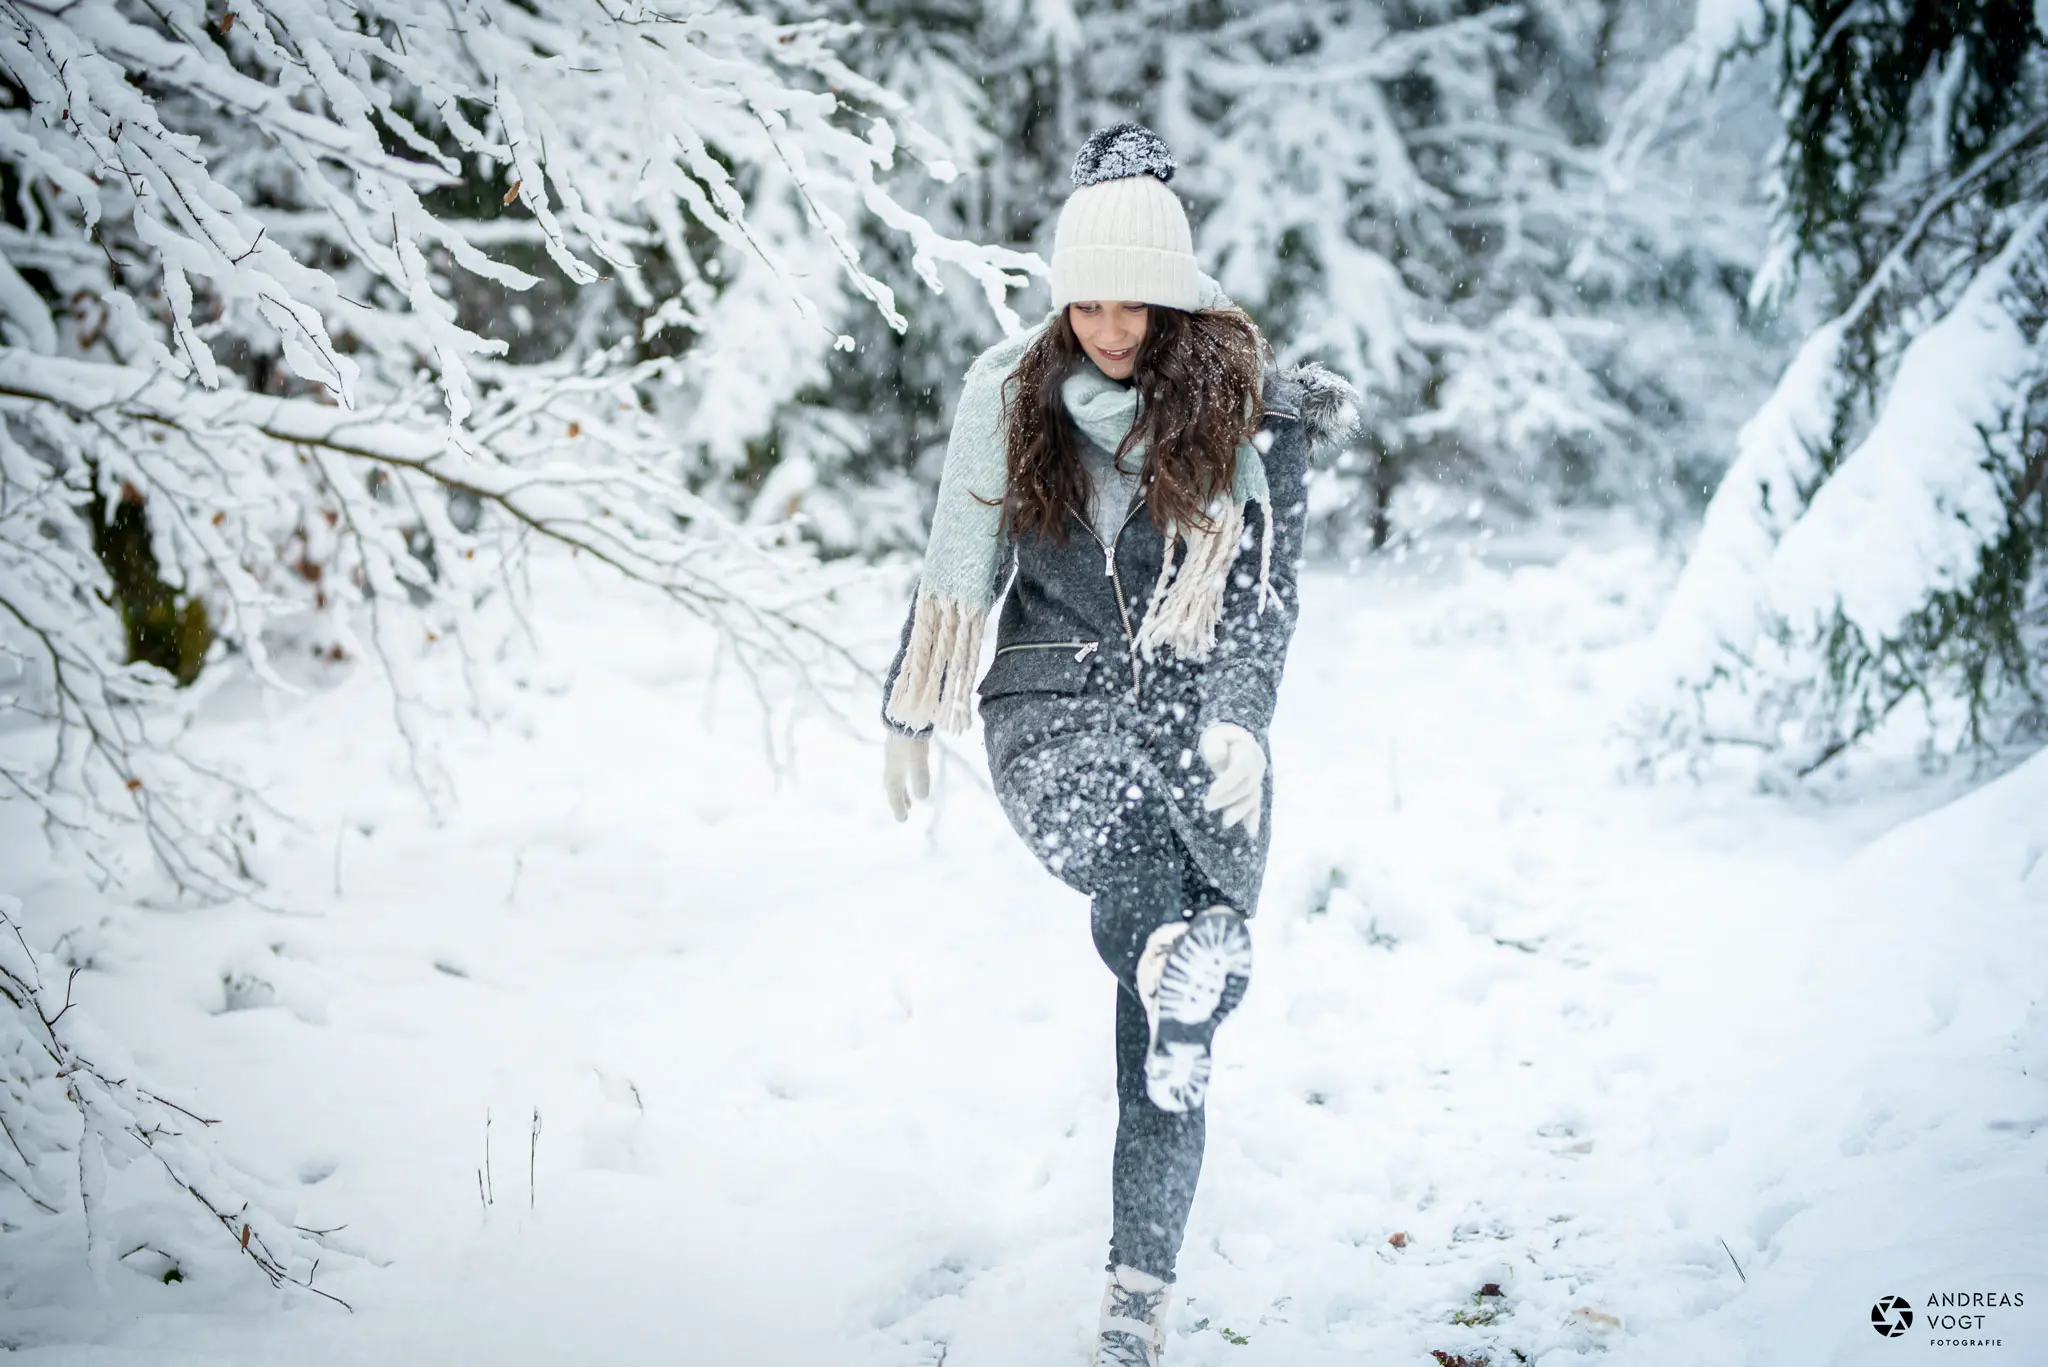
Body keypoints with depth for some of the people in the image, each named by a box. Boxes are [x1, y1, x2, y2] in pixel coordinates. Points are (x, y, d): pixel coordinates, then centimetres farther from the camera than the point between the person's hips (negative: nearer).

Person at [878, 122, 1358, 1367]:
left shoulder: (1252, 409, -1)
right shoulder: (1013, 395, 4)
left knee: (1169, 1031, -10)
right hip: (1053, 708, 3)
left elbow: (1265, 589, -7)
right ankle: (1193, 951, -61)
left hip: (1200, 718, -2)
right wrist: (913, 715, 14)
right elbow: (958, 572, 12)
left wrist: (1238, 722, -22)